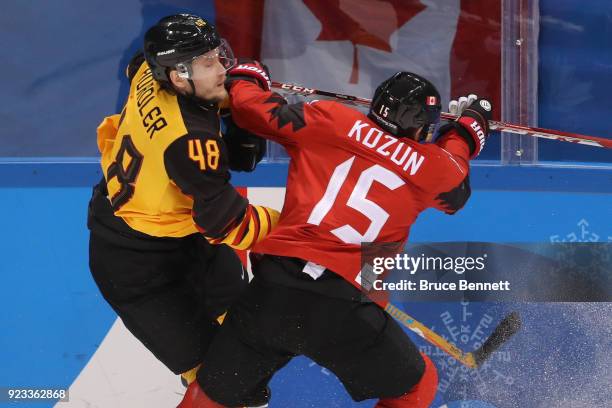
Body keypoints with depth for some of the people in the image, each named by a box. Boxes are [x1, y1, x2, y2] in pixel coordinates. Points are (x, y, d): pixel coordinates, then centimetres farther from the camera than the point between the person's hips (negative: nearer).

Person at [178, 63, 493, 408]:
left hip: (271, 292, 2)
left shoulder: (328, 120, 9)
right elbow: (454, 190, 32)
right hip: (343, 311, -2)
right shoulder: (431, 166, 8)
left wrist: (246, 76, 40)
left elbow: (253, 106, 17)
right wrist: (469, 127, 49)